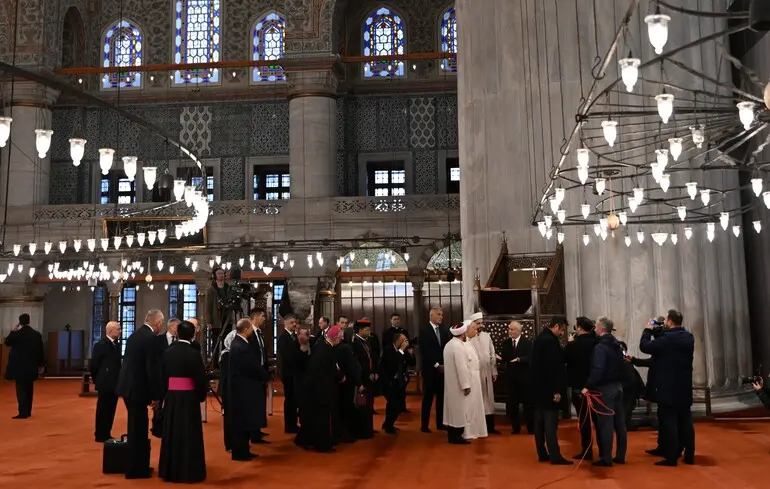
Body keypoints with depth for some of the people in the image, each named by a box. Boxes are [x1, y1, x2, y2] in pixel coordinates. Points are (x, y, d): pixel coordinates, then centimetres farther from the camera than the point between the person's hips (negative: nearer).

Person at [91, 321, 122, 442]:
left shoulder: (116, 344, 10)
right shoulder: (101, 345, -12)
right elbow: (93, 365, -10)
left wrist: (118, 379, 7)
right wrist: (97, 381, -2)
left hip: (114, 384, 7)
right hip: (105, 384, -7)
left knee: (111, 410, 11)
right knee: (103, 410, 2)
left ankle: (106, 434, 20)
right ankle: (100, 435, 11)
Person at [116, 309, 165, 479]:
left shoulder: (134, 335, 12)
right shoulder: (151, 338, -16)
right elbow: (152, 369, -19)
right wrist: (156, 396, -11)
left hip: (129, 386, 9)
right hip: (137, 389, -9)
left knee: (137, 428, 17)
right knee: (138, 429, 1)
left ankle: (138, 466, 27)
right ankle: (135, 469, 10)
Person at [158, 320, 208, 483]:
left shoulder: (167, 352, 1)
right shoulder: (193, 353, -13)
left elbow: (162, 377, 6)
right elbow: (200, 379, -11)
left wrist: (163, 395, 14)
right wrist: (201, 395, 6)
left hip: (171, 397, 4)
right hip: (188, 398, -4)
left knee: (172, 433, 13)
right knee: (189, 434, 3)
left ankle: (170, 471, 21)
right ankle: (189, 472, 8)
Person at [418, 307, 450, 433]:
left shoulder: (444, 329, 9)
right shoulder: (424, 330, -6)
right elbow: (425, 351, -11)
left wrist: (445, 364, -4)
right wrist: (436, 365, -13)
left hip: (443, 368, 4)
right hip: (430, 369, -4)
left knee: (441, 396, 7)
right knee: (428, 397, 1)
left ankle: (440, 423, 17)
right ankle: (424, 425, 7)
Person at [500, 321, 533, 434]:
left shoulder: (527, 343, -5)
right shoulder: (506, 343, 6)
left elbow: (529, 358, -14)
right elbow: (504, 358, 3)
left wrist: (519, 359, -30)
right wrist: (500, 356, -18)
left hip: (524, 377, -3)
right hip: (511, 377, 4)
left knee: (527, 402, 4)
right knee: (511, 403, 6)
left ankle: (531, 428, 16)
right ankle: (515, 427, 18)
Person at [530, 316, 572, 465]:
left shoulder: (540, 338, 14)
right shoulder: (550, 341, -18)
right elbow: (553, 367, -21)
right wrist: (556, 390, -20)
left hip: (538, 387, 10)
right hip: (547, 388, -10)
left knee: (540, 422, 10)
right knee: (550, 421, -7)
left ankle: (542, 454, 16)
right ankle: (555, 456, -5)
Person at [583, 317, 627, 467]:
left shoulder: (600, 347, -17)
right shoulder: (617, 345, 11)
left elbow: (597, 370, -25)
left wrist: (588, 386, -22)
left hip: (605, 388, -8)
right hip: (617, 386, 8)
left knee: (605, 423, -4)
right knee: (619, 422, 10)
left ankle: (606, 458, -1)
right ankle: (620, 456, 17)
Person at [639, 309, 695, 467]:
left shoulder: (667, 338, -19)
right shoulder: (689, 337, 6)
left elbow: (644, 347, -12)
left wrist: (647, 330, 2)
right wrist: (656, 332, 12)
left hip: (668, 388, -7)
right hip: (684, 387, 7)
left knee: (669, 422, -4)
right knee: (686, 422, 11)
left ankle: (671, 458, -2)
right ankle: (689, 456, 16)